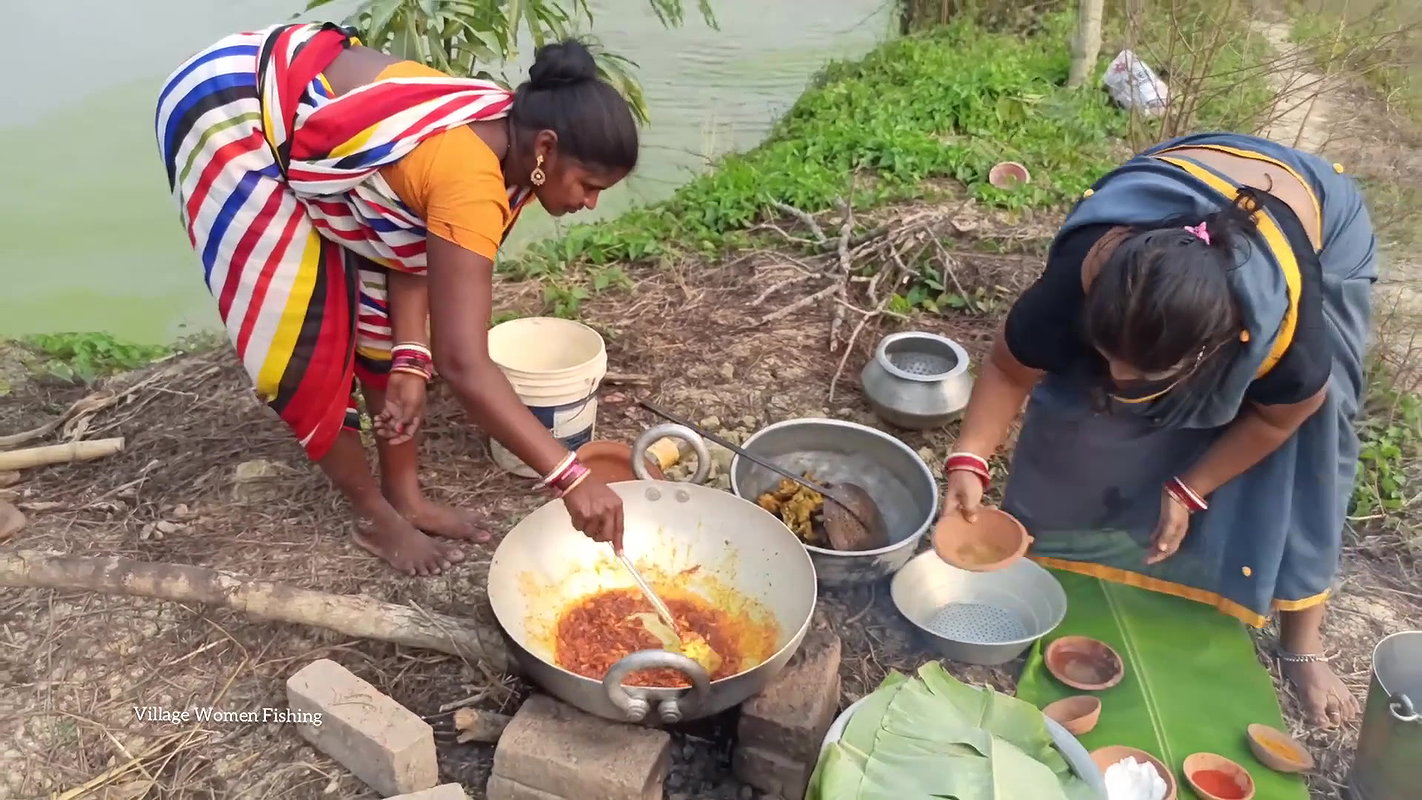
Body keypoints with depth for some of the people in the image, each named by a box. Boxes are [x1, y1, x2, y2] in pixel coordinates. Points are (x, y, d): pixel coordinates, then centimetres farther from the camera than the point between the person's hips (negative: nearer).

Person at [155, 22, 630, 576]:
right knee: (307, 331, -7)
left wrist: (410, 360, -18)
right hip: (228, 111, -8)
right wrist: (570, 476, -40)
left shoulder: (505, 133, -9)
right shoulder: (471, 179, -37)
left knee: (379, 303, 5)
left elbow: (416, 250, -6)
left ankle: (406, 496, 17)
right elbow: (462, 363, -41)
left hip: (306, 93, 8)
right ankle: (374, 516, 11)